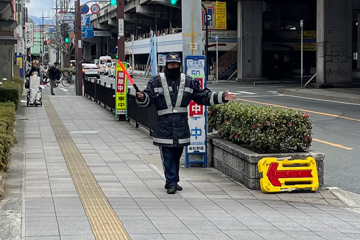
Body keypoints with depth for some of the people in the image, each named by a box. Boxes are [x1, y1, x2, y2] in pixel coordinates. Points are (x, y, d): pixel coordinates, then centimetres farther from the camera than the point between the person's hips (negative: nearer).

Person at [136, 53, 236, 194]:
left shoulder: (189, 82, 10)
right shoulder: (156, 81, 1)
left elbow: (204, 96, 14)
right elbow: (148, 99, -2)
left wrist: (222, 97, 7)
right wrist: (142, 97, -26)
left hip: (181, 126, 3)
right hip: (164, 125, -3)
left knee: (177, 155, 12)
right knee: (167, 156, -5)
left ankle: (173, 182, 24)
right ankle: (171, 183, -1)